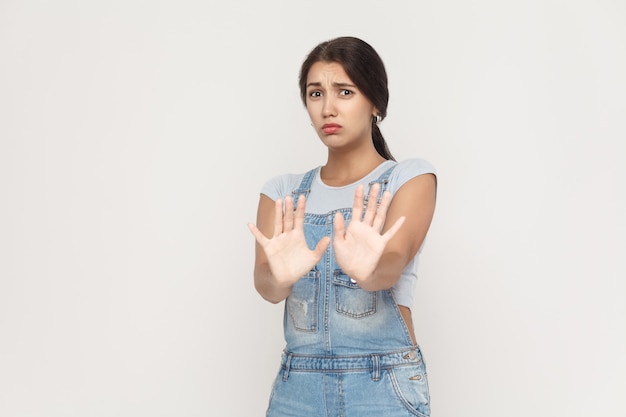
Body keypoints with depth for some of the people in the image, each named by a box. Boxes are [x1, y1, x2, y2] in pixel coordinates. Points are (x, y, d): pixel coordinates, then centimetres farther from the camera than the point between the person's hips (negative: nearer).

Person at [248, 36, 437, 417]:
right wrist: (281, 276, -32)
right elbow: (265, 283, -9)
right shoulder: (284, 191, 7)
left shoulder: (411, 177, -2)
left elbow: (394, 262, -19)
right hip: (296, 386, 3)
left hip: (383, 386, -3)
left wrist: (367, 270, -42)